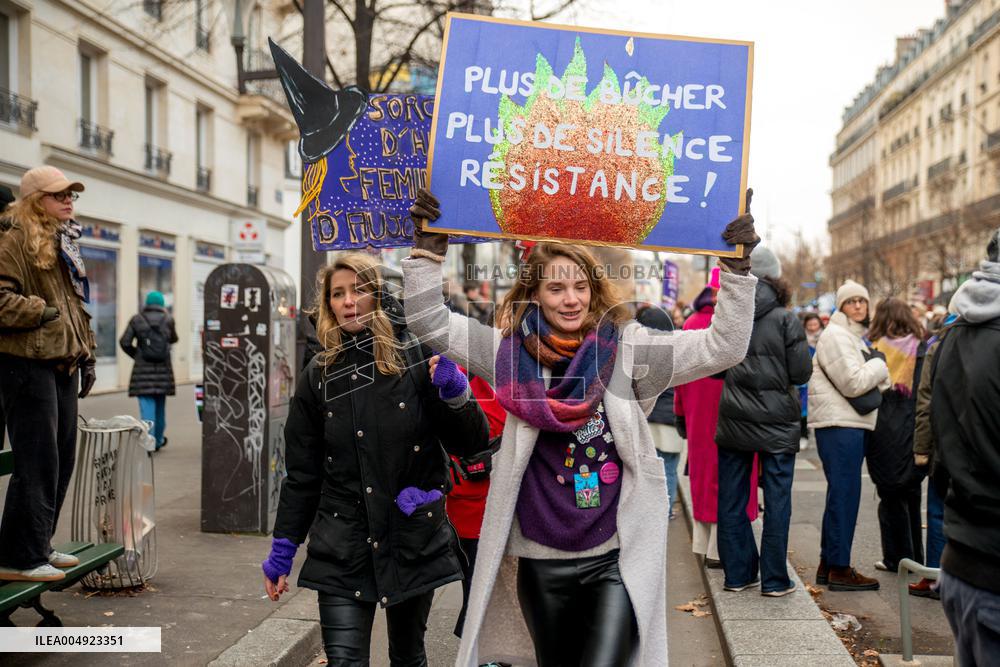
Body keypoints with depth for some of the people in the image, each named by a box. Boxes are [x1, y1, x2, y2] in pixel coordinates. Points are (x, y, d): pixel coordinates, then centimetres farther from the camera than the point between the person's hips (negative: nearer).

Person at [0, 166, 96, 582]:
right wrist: (39, 311, -16)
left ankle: (39, 545, 24)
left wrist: (87, 355, 22)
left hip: (63, 365, 9)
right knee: (38, 462, -8)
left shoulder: (63, 245, 21)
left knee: (62, 459, 12)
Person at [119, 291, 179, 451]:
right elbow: (173, 339, 18)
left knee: (147, 405, -5)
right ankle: (158, 440, 29)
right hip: (163, 369, 2)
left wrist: (136, 355, 13)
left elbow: (124, 342, -4)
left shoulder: (137, 319, -1)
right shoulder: (167, 319, 1)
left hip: (142, 369, -2)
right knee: (160, 405, 15)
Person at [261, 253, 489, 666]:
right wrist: (282, 549, 6)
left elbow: (470, 445, -3)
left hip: (415, 542, -1)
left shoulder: (417, 360, -3)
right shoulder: (319, 376, 3)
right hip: (342, 549, 1)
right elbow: (302, 475, 8)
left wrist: (454, 393, -21)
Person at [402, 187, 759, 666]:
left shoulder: (627, 349, -3)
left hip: (617, 558, -2)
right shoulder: (512, 351, 0)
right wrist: (428, 247, -11)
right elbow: (429, 321, -2)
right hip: (541, 560, 3)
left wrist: (737, 269, -17)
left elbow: (723, 347, -8)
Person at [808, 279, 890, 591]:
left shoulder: (855, 337, 22)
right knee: (844, 494, -8)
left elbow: (872, 382, 27)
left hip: (851, 425, 10)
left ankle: (828, 565, 21)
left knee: (840, 495, 13)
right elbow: (853, 383, -17)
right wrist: (879, 366, -3)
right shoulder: (835, 336, -10)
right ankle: (839, 568, -2)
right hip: (839, 425, -10)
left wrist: (881, 378, 7)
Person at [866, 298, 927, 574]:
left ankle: (898, 558, 11)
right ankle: (914, 558, 20)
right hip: (913, 435, 2)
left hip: (883, 435, -2)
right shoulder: (923, 352, -1)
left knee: (891, 498, 7)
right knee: (911, 494, 13)